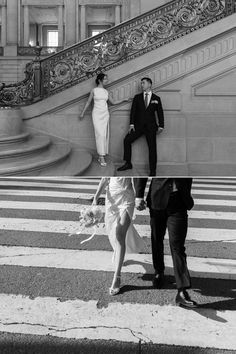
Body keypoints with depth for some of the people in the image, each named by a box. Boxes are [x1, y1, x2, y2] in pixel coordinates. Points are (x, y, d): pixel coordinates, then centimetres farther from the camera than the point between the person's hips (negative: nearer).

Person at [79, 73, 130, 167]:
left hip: (105, 114, 4)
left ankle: (101, 157, 7)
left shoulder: (106, 92, 10)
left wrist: (124, 100, 9)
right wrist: (82, 113, 9)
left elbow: (113, 102, 16)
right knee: (100, 134, -14)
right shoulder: (94, 90, 0)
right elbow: (88, 102, 7)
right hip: (97, 114, -4)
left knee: (105, 135, 0)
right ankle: (102, 157, -13)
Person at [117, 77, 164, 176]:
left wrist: (161, 126, -1)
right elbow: (133, 111, 4)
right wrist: (131, 124, -7)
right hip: (138, 125, 2)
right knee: (127, 140, -13)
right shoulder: (137, 97, 9)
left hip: (151, 127, -2)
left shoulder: (156, 98, 7)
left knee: (152, 148, -5)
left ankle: (152, 171, 3)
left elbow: (160, 113, 8)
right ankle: (128, 164, -2)